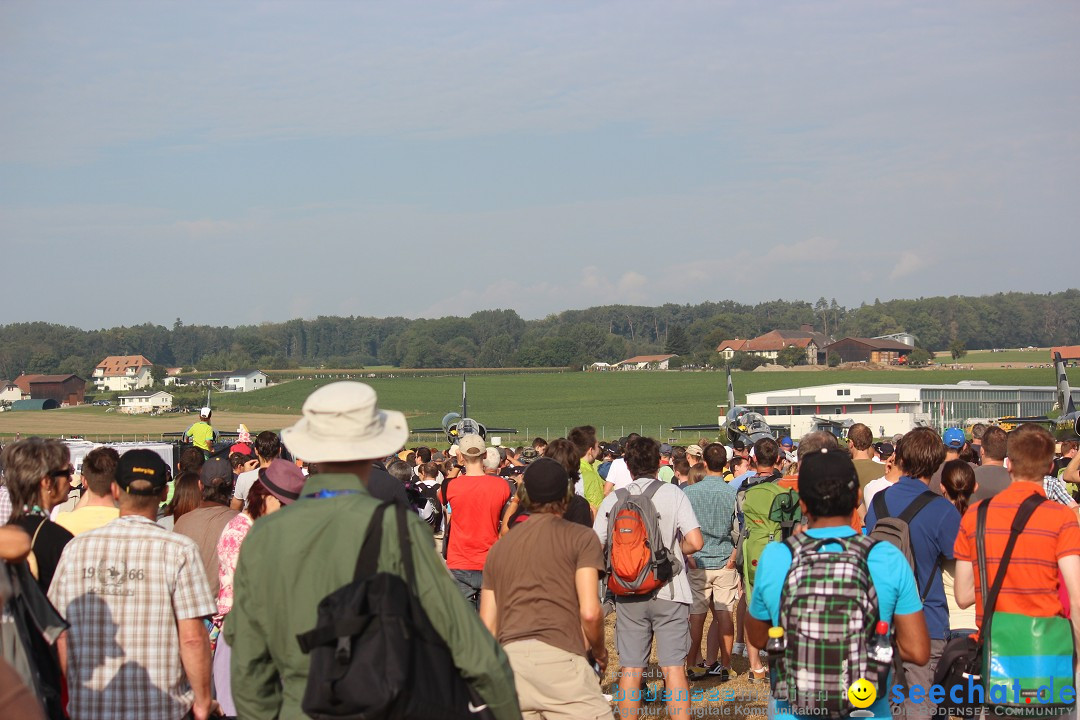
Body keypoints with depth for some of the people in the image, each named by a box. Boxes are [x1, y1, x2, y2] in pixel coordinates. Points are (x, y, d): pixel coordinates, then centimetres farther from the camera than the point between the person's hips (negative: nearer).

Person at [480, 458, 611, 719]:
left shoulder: (498, 548, 22)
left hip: (508, 660, 5)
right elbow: (590, 612, -4)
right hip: (560, 656, -5)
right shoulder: (581, 537, 7)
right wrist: (599, 651, 14)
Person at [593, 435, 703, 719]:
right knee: (673, 668, 0)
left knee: (630, 669, 9)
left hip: (628, 594, 2)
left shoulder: (612, 499, 0)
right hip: (668, 593, -2)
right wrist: (673, 550, 7)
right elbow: (695, 542, -13)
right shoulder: (672, 493, -5)